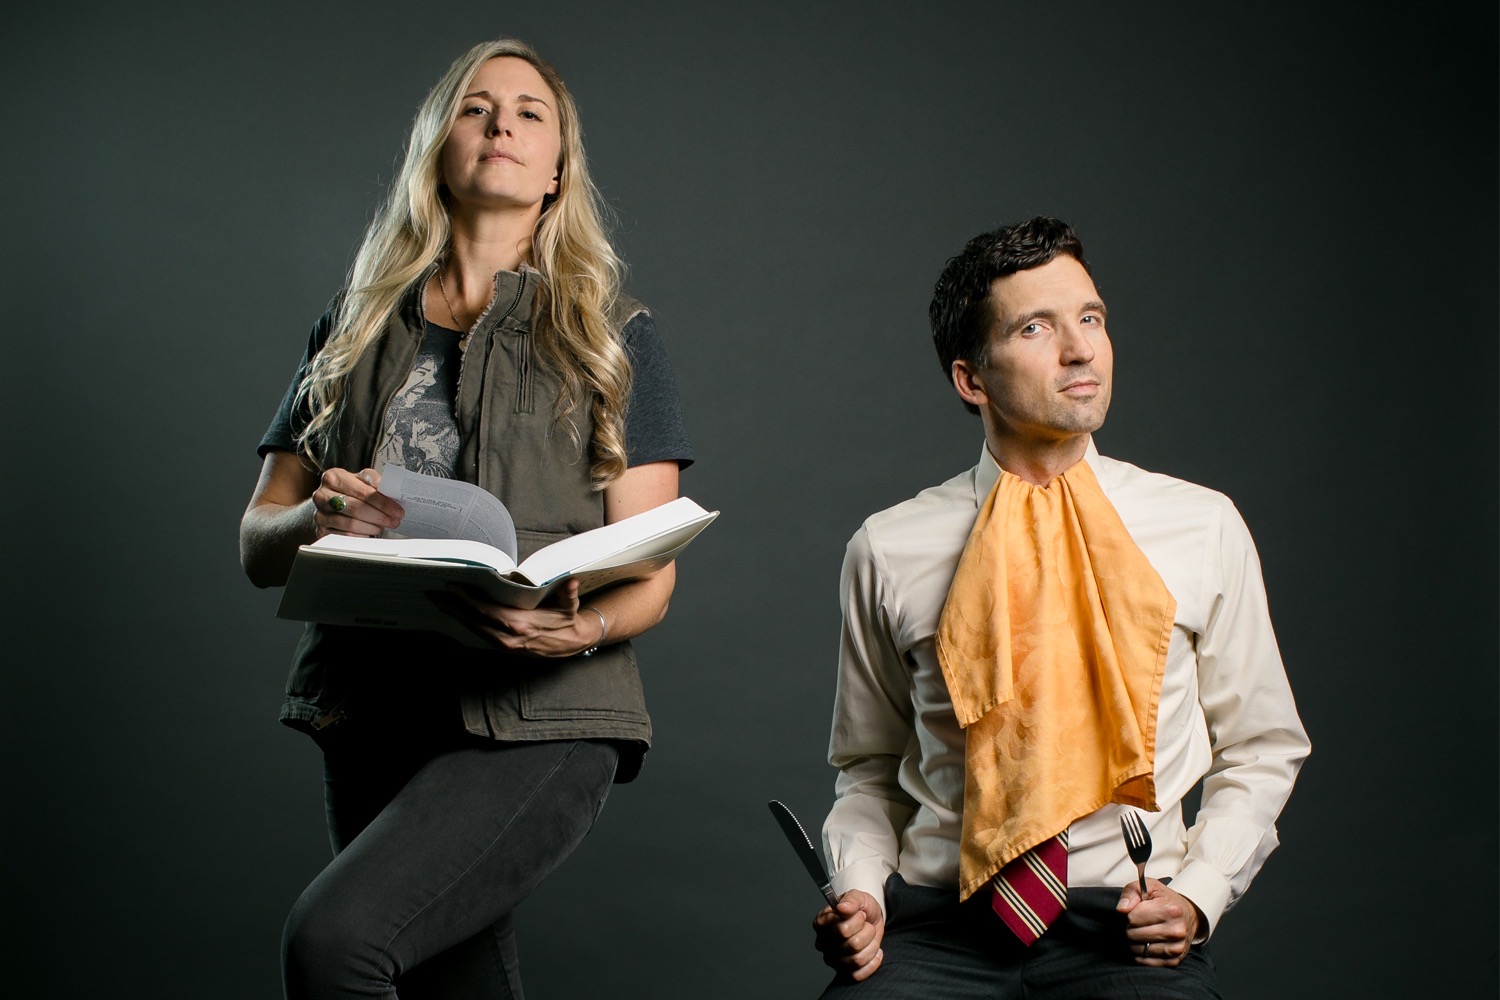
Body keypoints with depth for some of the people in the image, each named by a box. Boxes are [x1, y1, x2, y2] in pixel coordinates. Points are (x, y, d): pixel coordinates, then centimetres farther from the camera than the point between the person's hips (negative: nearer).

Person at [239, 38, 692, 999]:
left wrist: (580, 628, -21)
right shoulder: (355, 333, 15)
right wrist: (317, 521, -12)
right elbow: (257, 545, 12)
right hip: (373, 718, 4)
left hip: (540, 719, -4)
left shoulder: (612, 335, 7)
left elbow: (649, 577, 2)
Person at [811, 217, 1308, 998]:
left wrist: (1196, 893, -3)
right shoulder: (888, 552, 5)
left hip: (1126, 930, 0)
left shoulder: (1203, 530, 5)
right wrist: (857, 891, -5)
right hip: (939, 925, 0)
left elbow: (1258, 752, 13)